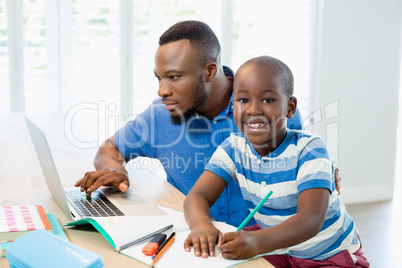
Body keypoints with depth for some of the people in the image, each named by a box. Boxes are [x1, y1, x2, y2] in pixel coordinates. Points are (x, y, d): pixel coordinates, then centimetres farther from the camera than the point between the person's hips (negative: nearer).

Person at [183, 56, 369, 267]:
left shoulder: (310, 149, -23)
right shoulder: (234, 148, -7)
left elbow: (311, 220, -35)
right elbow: (198, 195, -17)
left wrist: (258, 242, -55)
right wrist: (201, 225, -42)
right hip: (278, 247, 5)